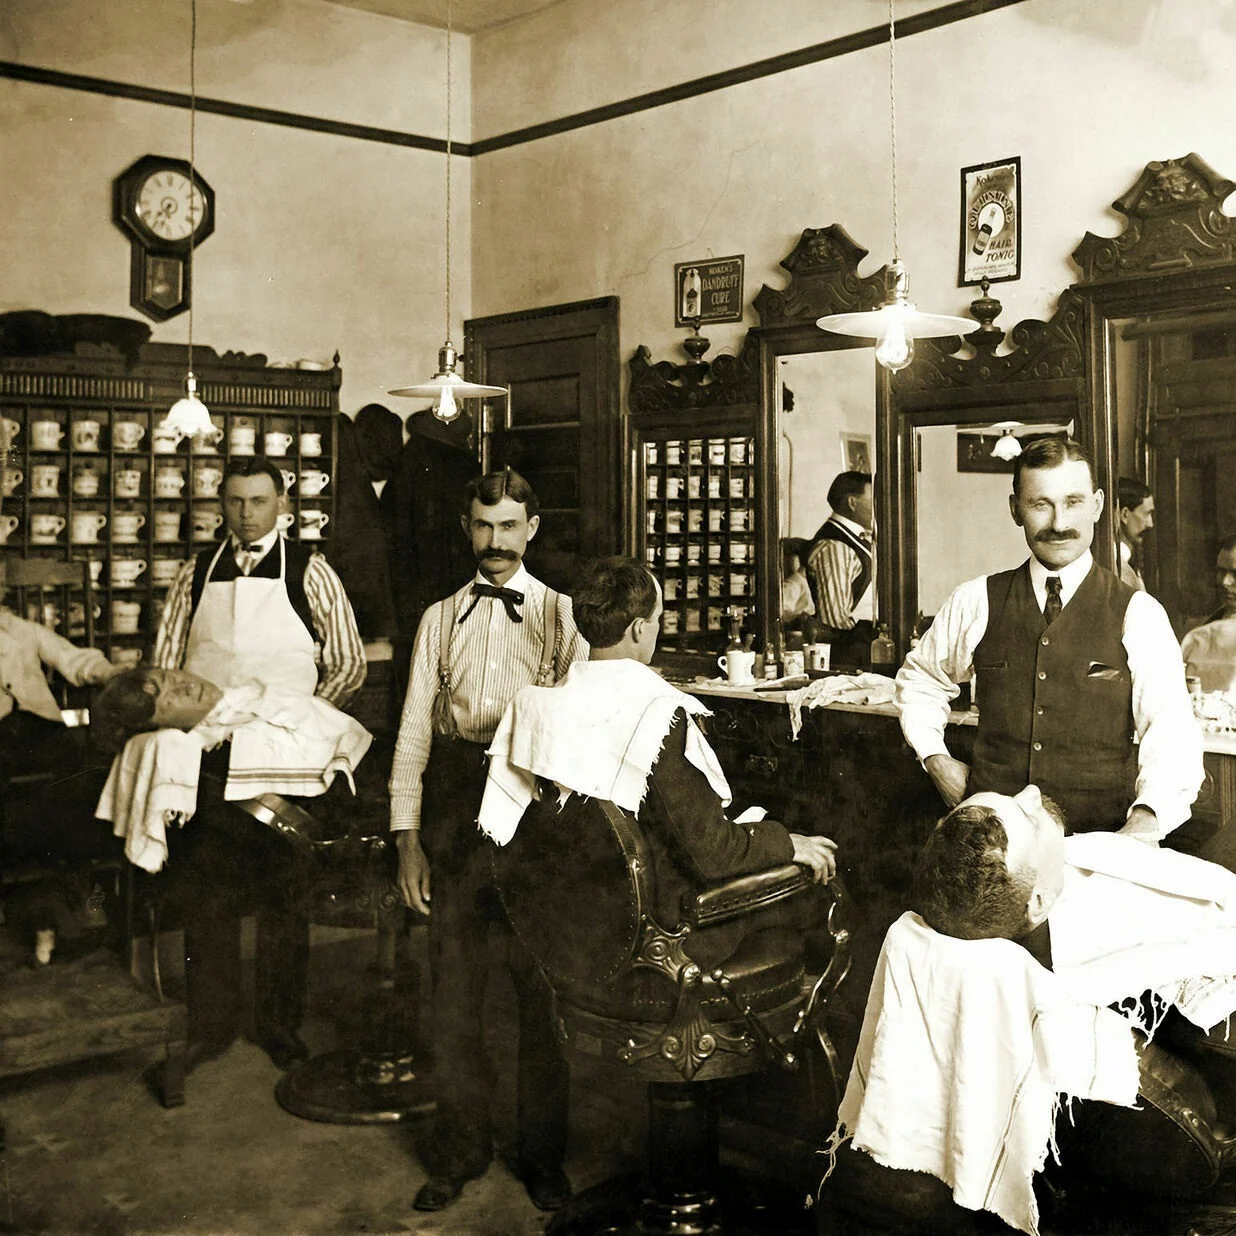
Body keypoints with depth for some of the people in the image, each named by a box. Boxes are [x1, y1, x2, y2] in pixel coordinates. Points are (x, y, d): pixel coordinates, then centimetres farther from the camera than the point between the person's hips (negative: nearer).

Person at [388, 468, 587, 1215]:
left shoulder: (561, 615, 5)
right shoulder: (441, 619, 11)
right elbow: (415, 728, 8)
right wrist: (408, 837, -1)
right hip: (456, 805, 2)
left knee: (542, 985, 7)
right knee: (454, 982, 9)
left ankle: (544, 1155, 25)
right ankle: (462, 1149, 27)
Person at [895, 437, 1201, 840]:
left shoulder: (1137, 614, 1)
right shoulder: (975, 603, 6)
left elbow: (1171, 732, -8)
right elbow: (918, 679, 23)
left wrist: (1146, 819, -25)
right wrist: (937, 761, 9)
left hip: (1102, 840, 0)